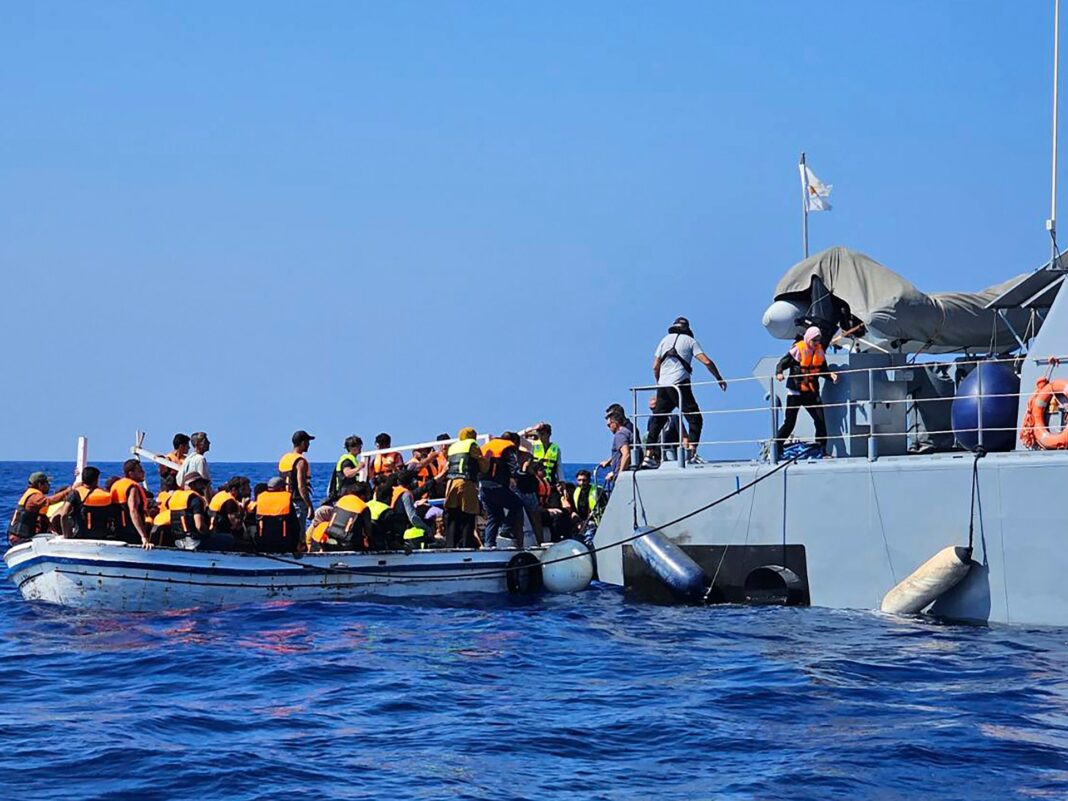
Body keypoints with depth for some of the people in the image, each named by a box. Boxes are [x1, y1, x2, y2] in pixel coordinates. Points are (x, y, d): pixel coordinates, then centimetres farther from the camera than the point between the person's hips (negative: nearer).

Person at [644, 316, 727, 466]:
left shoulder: (665, 340, 15)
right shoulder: (689, 341, 6)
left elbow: (655, 366, 13)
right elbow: (707, 361, -2)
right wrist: (719, 379, 8)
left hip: (663, 386, 4)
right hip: (679, 385, -4)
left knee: (657, 421, 9)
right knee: (695, 419, -1)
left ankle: (649, 455, 3)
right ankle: (692, 452, -15)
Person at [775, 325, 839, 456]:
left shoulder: (820, 351, 7)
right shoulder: (797, 350, -9)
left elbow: (823, 370, 16)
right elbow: (782, 363, -9)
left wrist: (831, 374, -4)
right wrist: (779, 373, -28)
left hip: (812, 392, 5)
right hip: (795, 391, -5)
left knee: (821, 421, -3)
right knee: (789, 423, -3)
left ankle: (822, 450, 6)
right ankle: (776, 447, 8)